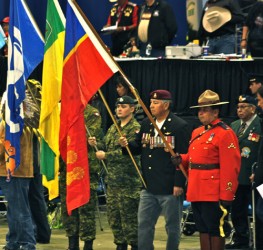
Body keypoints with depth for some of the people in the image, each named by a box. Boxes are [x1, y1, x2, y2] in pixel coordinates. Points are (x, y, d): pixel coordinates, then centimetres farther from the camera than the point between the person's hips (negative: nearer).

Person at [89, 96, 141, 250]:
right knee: (113, 214, 12)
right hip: (112, 179, 8)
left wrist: (106, 155, -17)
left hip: (128, 180, -8)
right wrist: (96, 144, 1)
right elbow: (107, 147, 21)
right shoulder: (113, 128, 17)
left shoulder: (135, 129, -10)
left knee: (129, 215, -5)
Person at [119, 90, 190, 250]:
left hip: (170, 188, -6)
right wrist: (128, 144, -3)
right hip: (149, 187, 7)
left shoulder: (179, 126, -11)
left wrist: (179, 183, -18)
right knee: (144, 224, 9)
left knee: (172, 226, 6)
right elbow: (139, 147, 19)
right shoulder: (147, 124, 11)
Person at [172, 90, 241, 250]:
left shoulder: (225, 133, -12)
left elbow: (230, 168, -16)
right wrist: (182, 159, 3)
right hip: (197, 192, 8)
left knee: (215, 230, -2)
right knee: (203, 229, 14)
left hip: (214, 194, -8)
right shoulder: (197, 132, 15)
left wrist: (226, 196, -19)